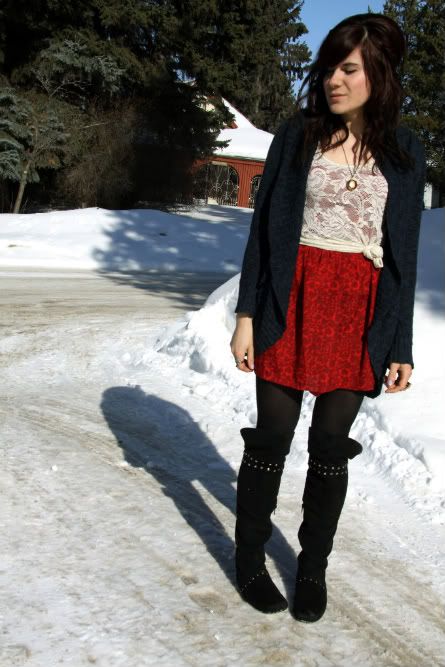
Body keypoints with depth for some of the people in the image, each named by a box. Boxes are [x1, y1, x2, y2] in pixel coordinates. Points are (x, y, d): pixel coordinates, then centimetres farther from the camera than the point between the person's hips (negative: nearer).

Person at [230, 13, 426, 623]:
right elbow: (264, 226, 3)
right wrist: (246, 314, -4)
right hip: (294, 300, 0)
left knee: (331, 445, 6)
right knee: (272, 436, 4)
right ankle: (250, 558, 23)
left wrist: (401, 348, 3)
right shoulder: (298, 135, 4)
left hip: (361, 313, 1)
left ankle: (313, 567, 25)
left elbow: (404, 253, 7)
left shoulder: (404, 153, 6)